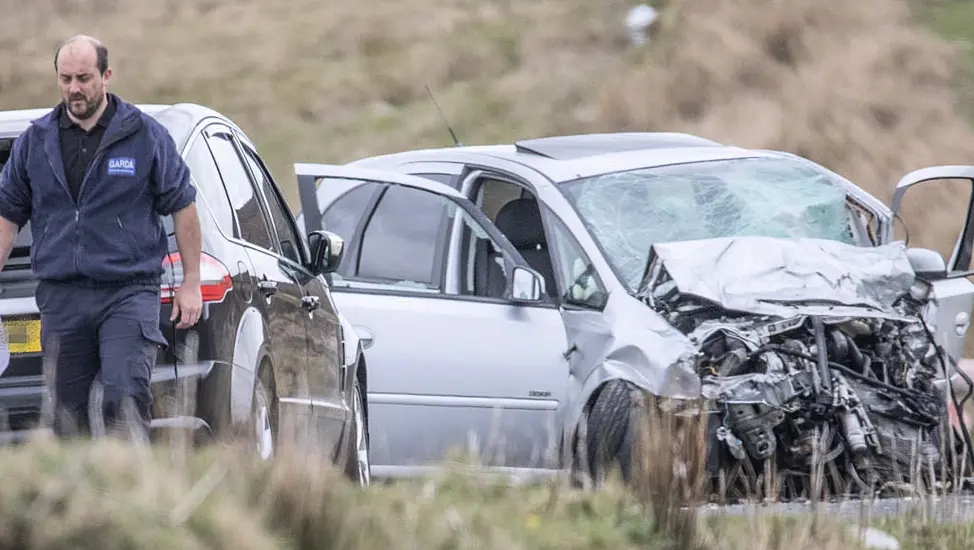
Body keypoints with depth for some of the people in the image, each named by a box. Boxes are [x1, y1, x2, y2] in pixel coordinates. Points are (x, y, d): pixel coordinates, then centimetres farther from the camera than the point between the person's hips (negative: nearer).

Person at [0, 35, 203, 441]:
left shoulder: (145, 135, 1)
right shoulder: (35, 141, 9)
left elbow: (183, 206, 6)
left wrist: (191, 283, 4)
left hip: (129, 290, -4)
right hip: (61, 297, 4)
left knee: (123, 397, -19)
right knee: (67, 412, 4)